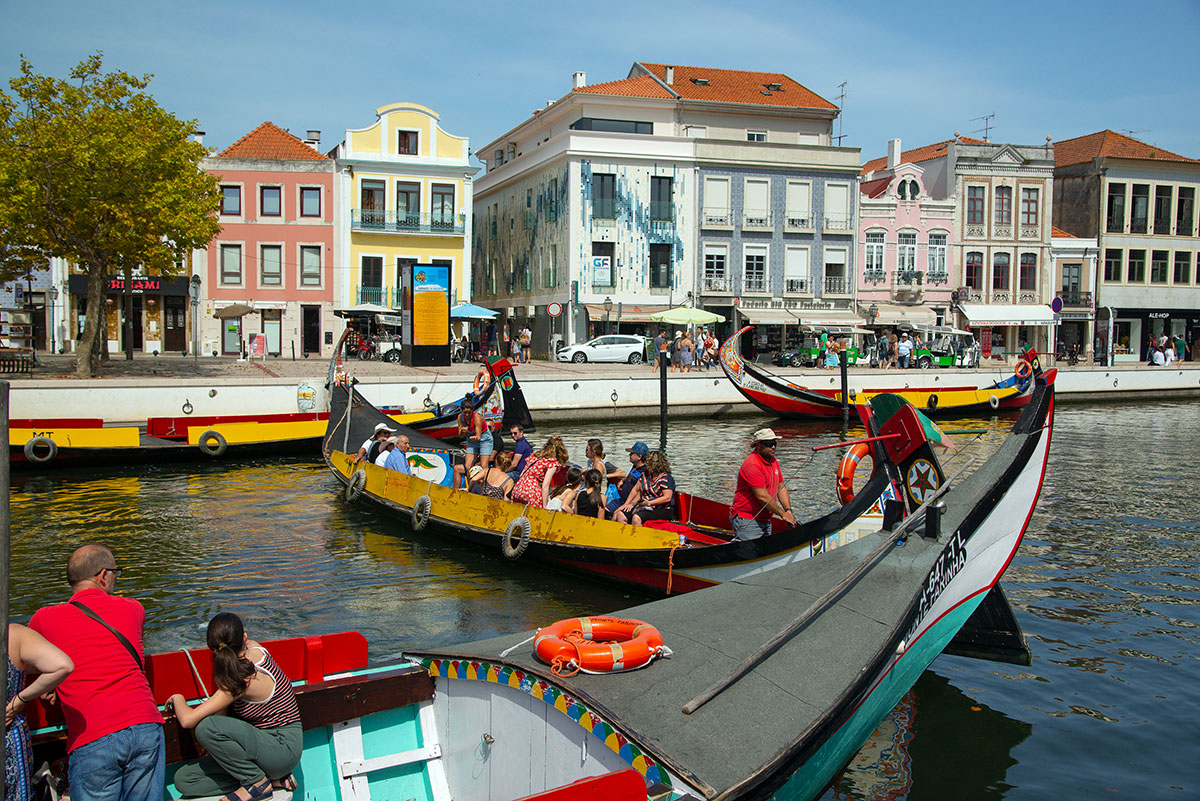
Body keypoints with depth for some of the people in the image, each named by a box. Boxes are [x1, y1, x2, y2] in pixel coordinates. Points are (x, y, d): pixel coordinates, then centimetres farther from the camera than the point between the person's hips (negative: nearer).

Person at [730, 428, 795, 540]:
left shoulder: (773, 461, 11)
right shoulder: (752, 465, -18)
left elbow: (781, 487, 15)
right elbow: (762, 497, -21)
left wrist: (788, 510, 1)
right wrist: (783, 514, -15)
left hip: (765, 520, 9)